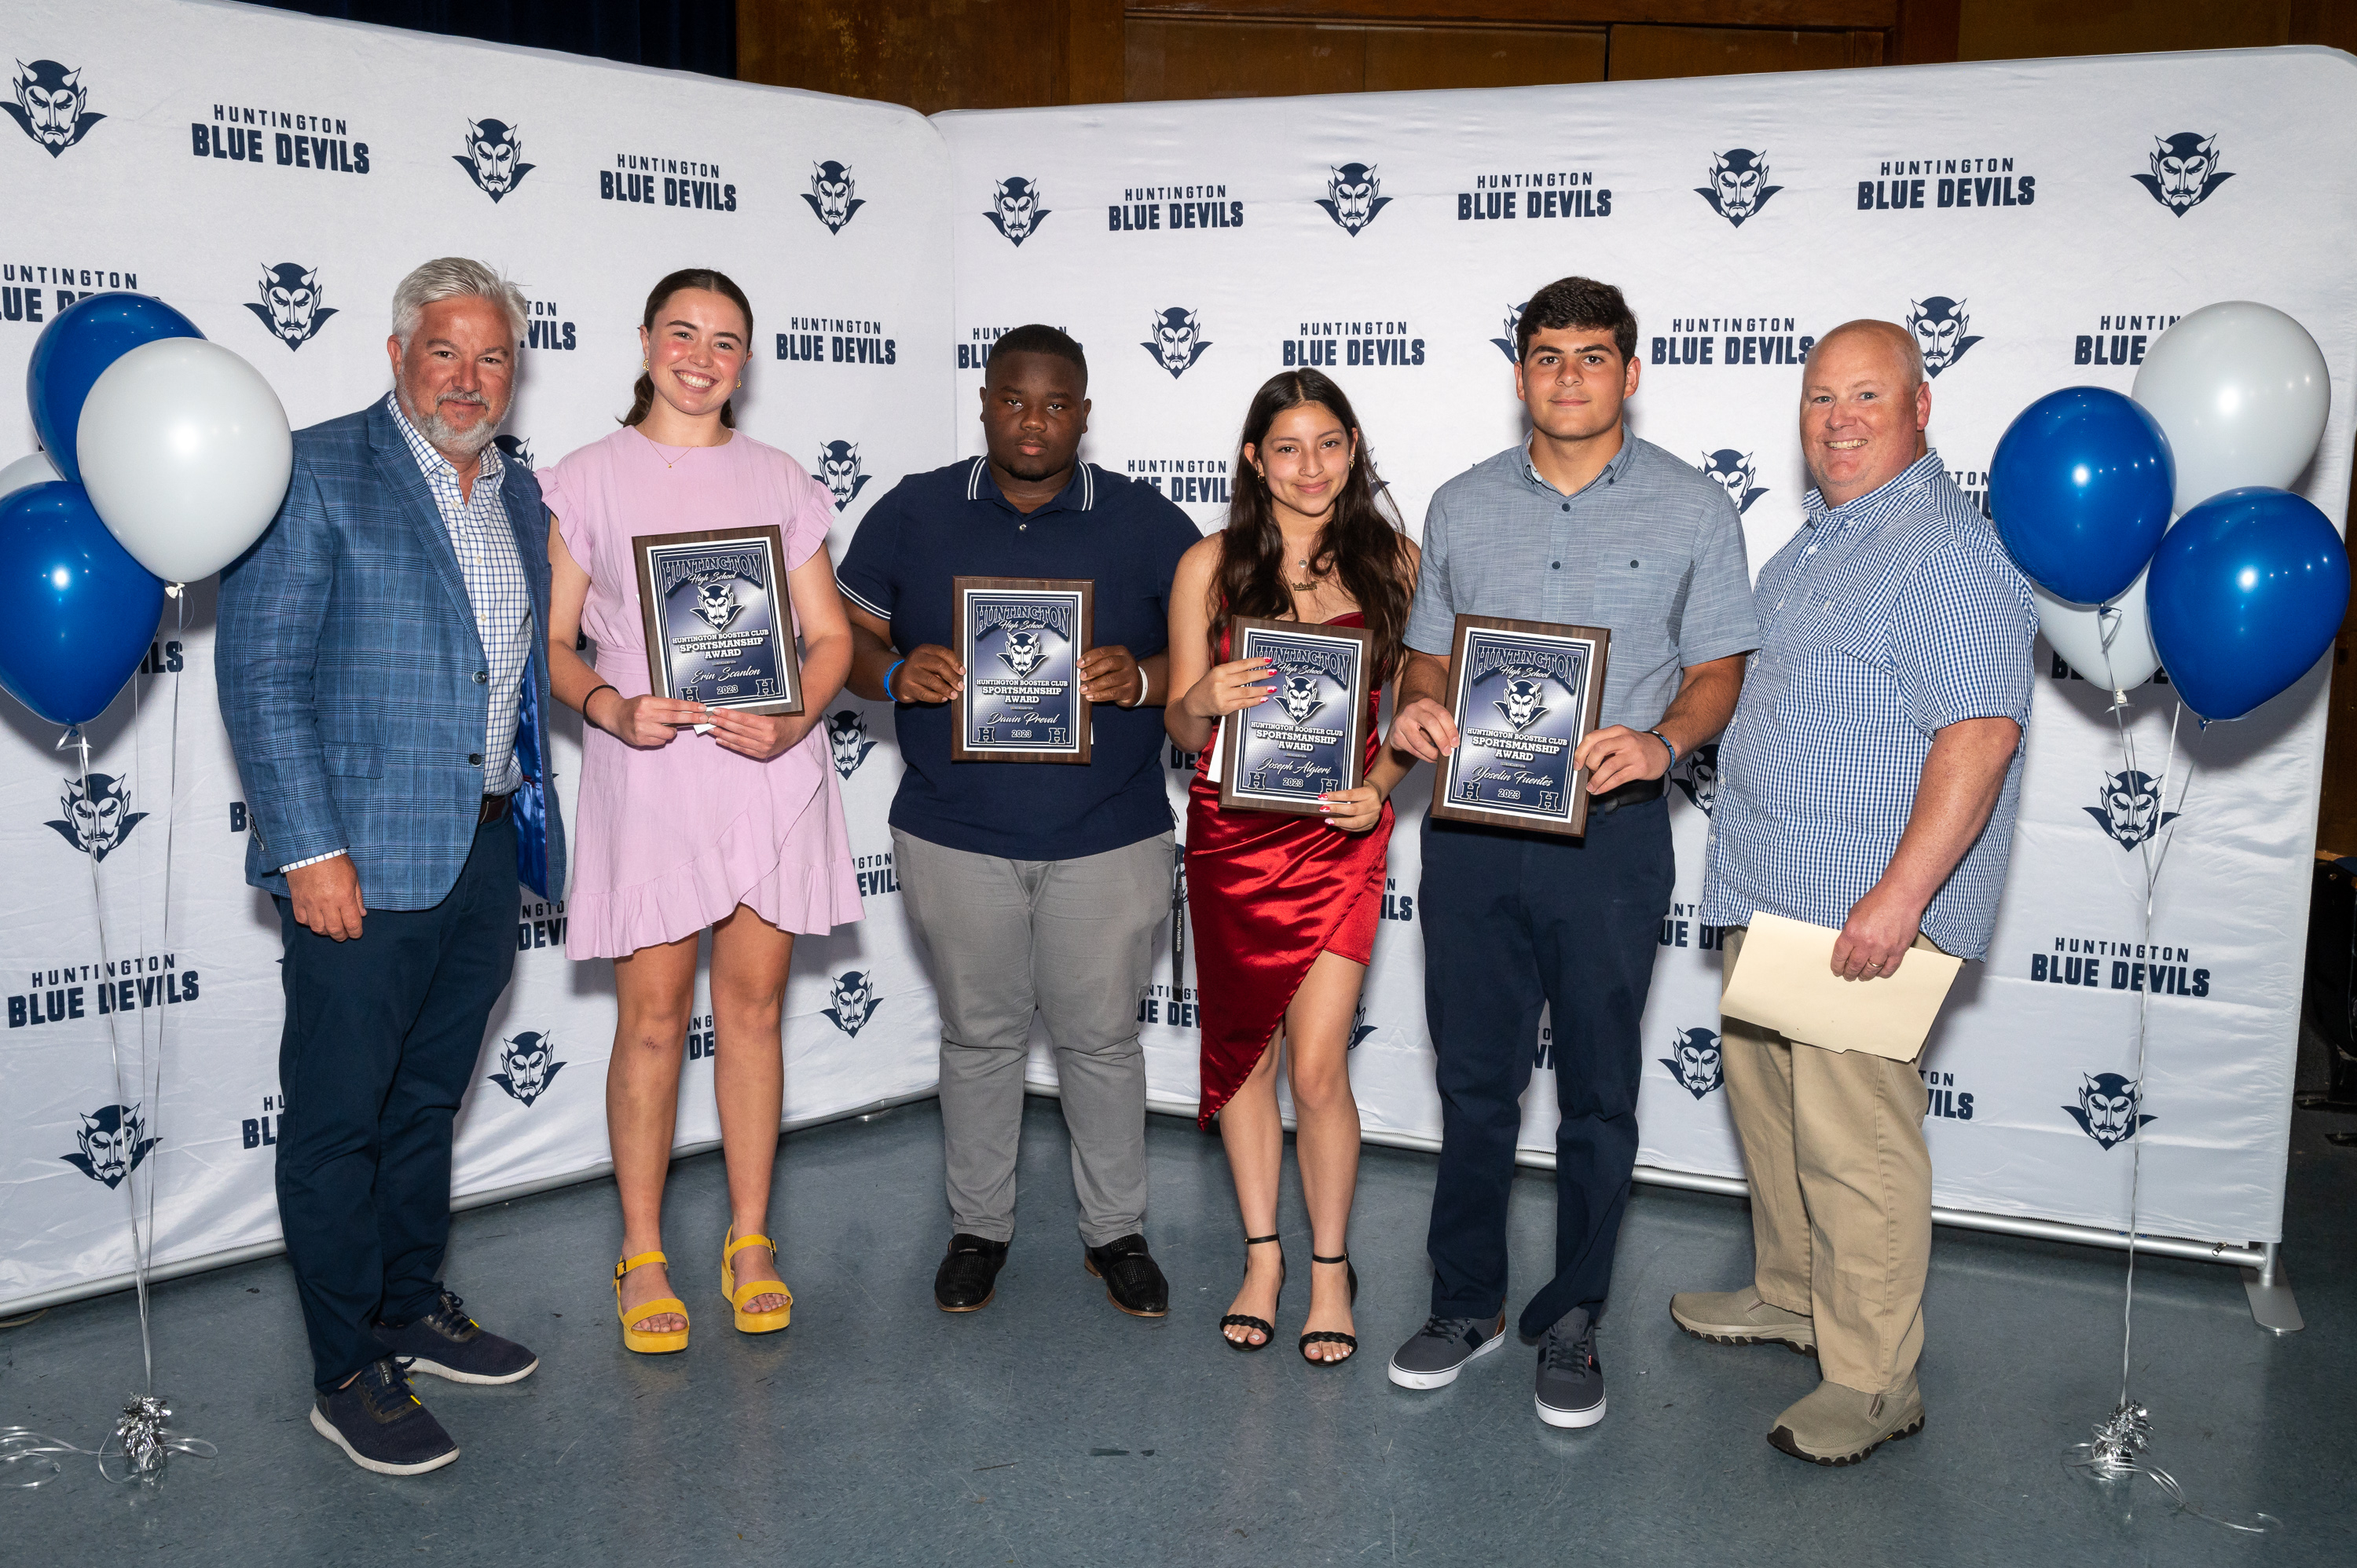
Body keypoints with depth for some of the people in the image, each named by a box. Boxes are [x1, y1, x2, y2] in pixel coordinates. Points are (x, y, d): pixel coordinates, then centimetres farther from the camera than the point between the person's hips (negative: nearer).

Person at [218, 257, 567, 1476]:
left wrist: (530, 819, 13)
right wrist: (311, 850, -16)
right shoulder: (315, 473, -7)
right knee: (338, 1121, 4)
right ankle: (349, 1375, 15)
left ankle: (415, 1312, 33)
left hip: (486, 851, 6)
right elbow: (260, 673, -12)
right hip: (361, 863, -6)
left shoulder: (520, 496, 13)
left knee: (427, 1102, 18)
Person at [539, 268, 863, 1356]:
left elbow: (830, 635, 8)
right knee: (652, 1019, 0)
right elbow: (551, 640, 2)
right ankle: (642, 1256, 14)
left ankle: (750, 1242, 19)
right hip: (646, 776, -2)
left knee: (753, 1007, 8)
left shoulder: (782, 483, 10)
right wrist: (612, 708, -18)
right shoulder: (586, 481, 4)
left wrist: (794, 721, -11)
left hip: (770, 770, 2)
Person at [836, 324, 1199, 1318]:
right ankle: (977, 1227, 30)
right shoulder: (912, 514, 3)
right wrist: (894, 673, -17)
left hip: (1108, 837, 0)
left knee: (1102, 1036, 9)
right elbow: (846, 636, 5)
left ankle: (1116, 1231, 27)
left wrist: (1143, 678, -20)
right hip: (956, 835, 1)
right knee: (978, 1033, 13)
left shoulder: (1146, 522, 1)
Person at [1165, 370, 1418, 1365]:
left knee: (1317, 1066, -5)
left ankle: (1329, 1267, 16)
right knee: (1242, 1051, 11)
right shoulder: (1210, 566, 1)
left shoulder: (1392, 563, 2)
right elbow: (1180, 729, 2)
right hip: (1231, 834, 1)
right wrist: (1204, 702, -21)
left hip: (1338, 835, -1)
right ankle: (1262, 1256, 28)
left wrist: (1378, 787, -11)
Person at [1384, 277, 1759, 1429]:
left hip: (1610, 831, -2)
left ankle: (1571, 1321, 22)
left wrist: (1661, 741, -17)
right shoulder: (1462, 506, 10)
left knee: (1597, 1090, 7)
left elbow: (1717, 670, 3)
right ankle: (1468, 1303, 26)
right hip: (1471, 828, 2)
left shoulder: (1693, 509, 3)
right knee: (1473, 1076, 10)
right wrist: (1414, 708, -8)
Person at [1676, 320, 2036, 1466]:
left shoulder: (1947, 554, -16)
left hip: (1869, 909, -10)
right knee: (1765, 1097, 19)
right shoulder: (1816, 543, 16)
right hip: (1773, 893, 10)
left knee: (1853, 1137, -4)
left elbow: (1981, 731, -24)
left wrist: (1899, 895, -28)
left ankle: (1872, 1381, 8)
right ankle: (1792, 1295, 37)